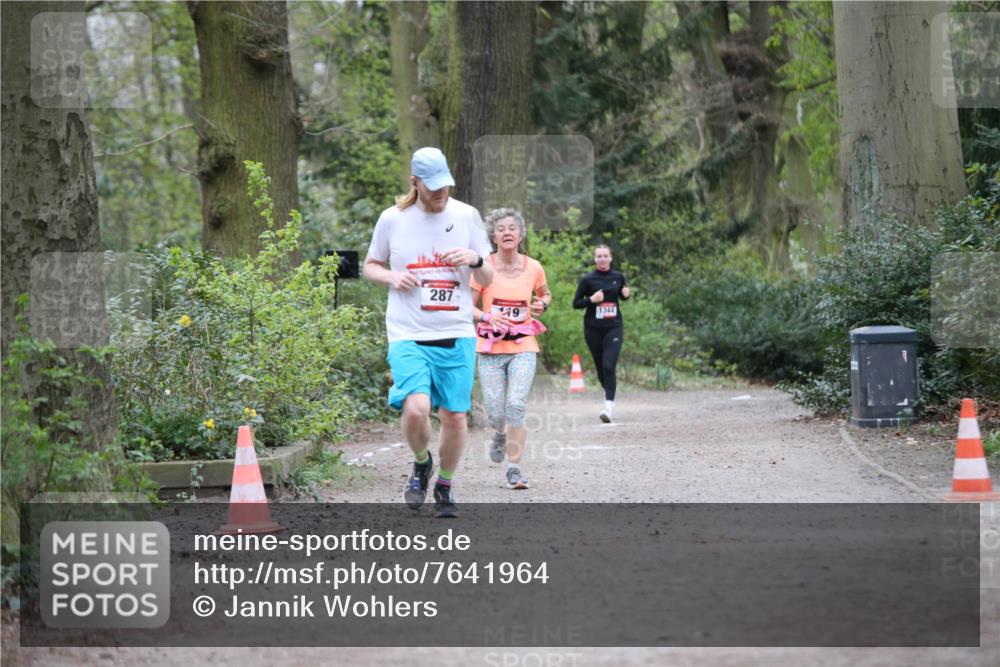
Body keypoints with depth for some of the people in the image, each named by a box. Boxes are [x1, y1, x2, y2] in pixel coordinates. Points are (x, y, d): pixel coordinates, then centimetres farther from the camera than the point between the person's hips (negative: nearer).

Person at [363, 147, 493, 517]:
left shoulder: (466, 216, 5)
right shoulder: (392, 219, 2)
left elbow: (488, 280, 10)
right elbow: (370, 266, 15)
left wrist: (475, 260, -13)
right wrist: (391, 277, -7)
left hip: (457, 335, 2)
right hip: (408, 335, -2)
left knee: (454, 416, 2)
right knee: (415, 409, -21)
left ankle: (445, 486, 26)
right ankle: (421, 463, 10)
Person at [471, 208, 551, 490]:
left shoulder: (533, 268, 1)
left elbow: (545, 293, 21)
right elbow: (466, 306, -2)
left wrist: (542, 304, -2)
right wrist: (487, 317, -22)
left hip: (523, 347, 0)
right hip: (490, 349, 0)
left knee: (516, 405, -17)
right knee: (495, 412, -2)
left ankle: (514, 469, -10)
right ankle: (500, 434, 37)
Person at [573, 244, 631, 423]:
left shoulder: (618, 277, 5)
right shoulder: (588, 279, -2)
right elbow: (576, 303, 1)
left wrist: (626, 294, 0)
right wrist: (591, 299, -16)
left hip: (614, 327, -1)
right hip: (593, 329, 1)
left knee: (609, 366, -15)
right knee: (600, 368, 10)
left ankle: (609, 407, -20)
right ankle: (609, 393, 38)